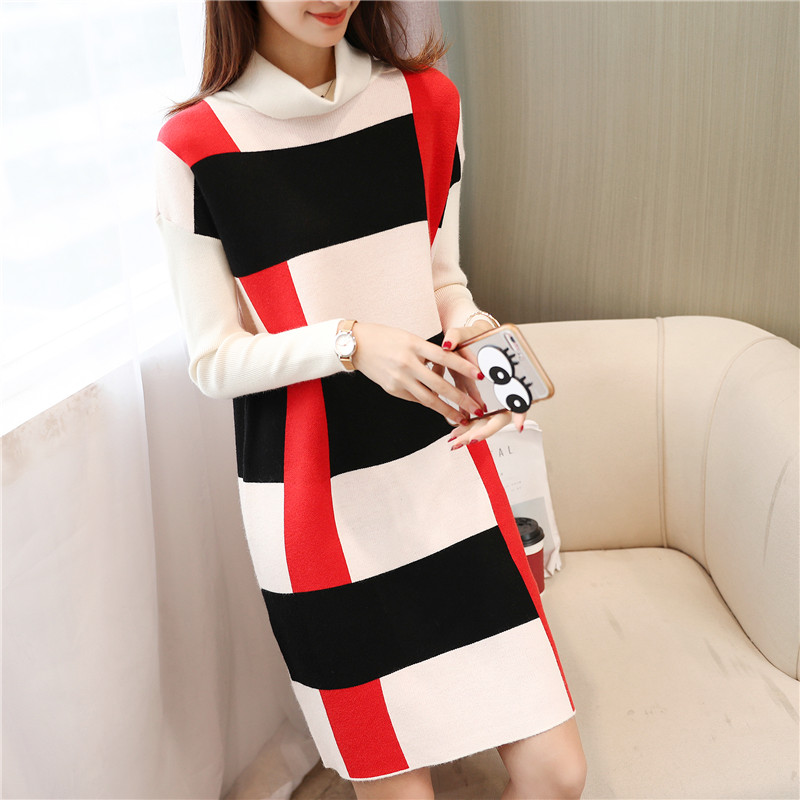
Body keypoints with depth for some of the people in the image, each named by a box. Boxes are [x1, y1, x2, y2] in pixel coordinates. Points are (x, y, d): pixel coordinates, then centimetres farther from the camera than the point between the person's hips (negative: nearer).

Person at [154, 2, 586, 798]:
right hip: (316, 507, -3)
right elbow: (214, 360, -5)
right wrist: (351, 340, -21)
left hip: (445, 473, 4)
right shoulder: (194, 149, -8)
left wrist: (475, 339, -9)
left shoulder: (426, 102, 4)